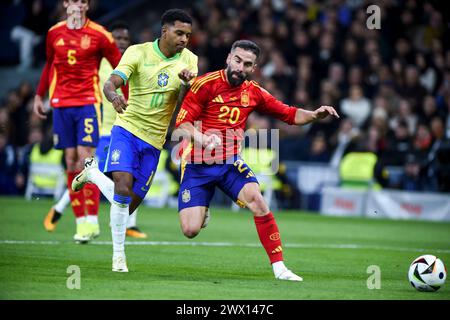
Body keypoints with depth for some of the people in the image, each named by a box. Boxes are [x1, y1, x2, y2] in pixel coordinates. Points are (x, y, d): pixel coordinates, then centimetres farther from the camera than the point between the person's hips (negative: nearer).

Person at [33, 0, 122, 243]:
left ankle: (92, 220, -10)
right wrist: (39, 95, 22)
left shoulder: (99, 35, -3)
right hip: (61, 103, 4)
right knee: (71, 161, 1)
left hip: (88, 102, -4)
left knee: (86, 157, -13)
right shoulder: (54, 33, 9)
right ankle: (80, 221, 4)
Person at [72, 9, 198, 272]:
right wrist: (114, 96, -41)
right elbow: (111, 83, -17)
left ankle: (93, 172, 34)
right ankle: (119, 254, -10)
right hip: (128, 129, -3)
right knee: (124, 183, -25)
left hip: (154, 141, 3)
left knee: (128, 205, 4)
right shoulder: (138, 52, -7)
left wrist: (186, 84, -28)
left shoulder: (189, 60, 0)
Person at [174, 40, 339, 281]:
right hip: (197, 163, -3)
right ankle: (202, 207, 28)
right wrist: (203, 139, -32)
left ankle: (279, 267, -17)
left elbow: (290, 114, 10)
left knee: (257, 200, -25)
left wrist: (314, 115, -9)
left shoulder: (254, 93, 4)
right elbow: (182, 123, -13)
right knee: (191, 230, -12)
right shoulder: (206, 84, -11)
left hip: (230, 161, 3)